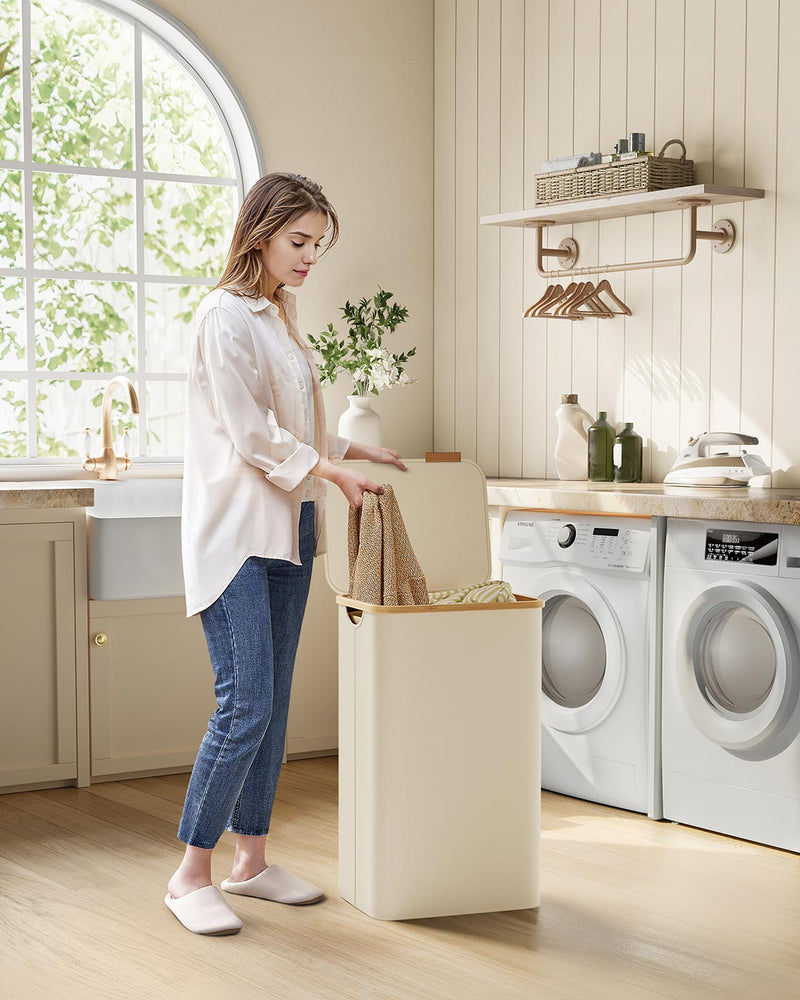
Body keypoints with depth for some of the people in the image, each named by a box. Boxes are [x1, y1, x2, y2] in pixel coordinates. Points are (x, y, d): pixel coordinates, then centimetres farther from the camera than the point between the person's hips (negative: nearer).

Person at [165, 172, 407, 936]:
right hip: (236, 533, -9)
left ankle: (252, 860, 19)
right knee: (245, 706, -12)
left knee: (272, 704, 10)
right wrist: (330, 470, -14)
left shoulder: (279, 317, 17)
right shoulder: (225, 315, -10)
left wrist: (356, 450, 14)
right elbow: (250, 433, -15)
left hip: (286, 530, 9)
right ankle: (191, 876, -2)